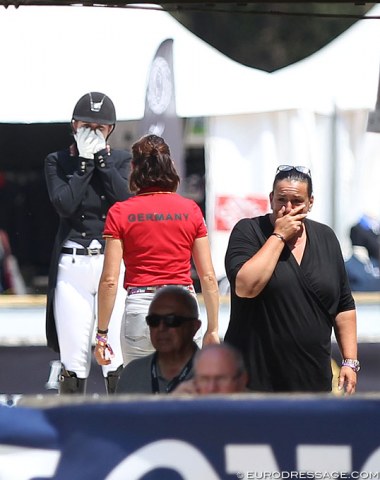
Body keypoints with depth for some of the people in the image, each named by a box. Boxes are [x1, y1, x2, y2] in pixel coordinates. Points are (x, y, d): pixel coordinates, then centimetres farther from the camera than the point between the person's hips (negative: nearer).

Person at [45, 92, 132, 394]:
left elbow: (127, 201, -9)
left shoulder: (122, 160, 9)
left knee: (118, 358, -7)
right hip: (71, 264, 0)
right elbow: (64, 205, -8)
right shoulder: (57, 162, 8)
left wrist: (101, 156, -7)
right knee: (73, 359, 0)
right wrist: (85, 161, -7)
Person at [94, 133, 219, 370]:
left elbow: (109, 280, -4)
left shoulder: (120, 213, 0)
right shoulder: (191, 210, 4)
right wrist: (213, 328, 12)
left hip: (140, 309, -1)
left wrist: (102, 332, 2)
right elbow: (208, 277, 4)